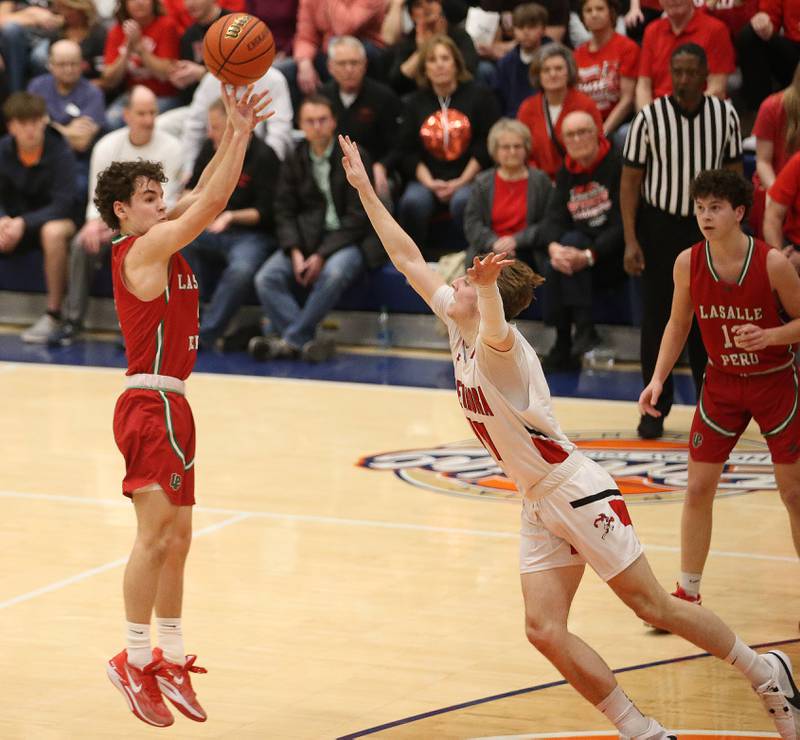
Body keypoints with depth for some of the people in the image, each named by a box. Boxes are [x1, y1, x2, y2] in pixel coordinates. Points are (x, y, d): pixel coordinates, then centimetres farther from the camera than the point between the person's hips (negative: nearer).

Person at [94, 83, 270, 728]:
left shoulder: (160, 242, 13)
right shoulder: (144, 249, -12)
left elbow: (205, 195, 15)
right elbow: (211, 201, -16)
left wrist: (236, 131, 5)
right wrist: (240, 131, -11)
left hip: (170, 406, 10)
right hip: (152, 404, -10)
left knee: (177, 539, 13)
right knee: (155, 535, -13)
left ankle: (170, 657, 19)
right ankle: (136, 660, -11)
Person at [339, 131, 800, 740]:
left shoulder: (498, 346, -20)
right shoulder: (458, 324, 3)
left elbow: (497, 330, -47)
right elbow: (409, 259, 10)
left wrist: (488, 286, -68)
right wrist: (364, 190, 10)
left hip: (577, 493, -8)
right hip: (540, 507, 8)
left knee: (653, 606, -2)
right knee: (545, 631, -4)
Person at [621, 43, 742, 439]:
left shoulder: (725, 115, -3)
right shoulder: (650, 117, -9)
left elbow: (733, 175, 6)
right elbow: (630, 180, -5)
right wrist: (631, 241, -11)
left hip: (708, 227, 2)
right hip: (660, 225, -1)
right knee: (657, 319, 3)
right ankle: (655, 409, 13)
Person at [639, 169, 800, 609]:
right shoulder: (688, 263, -10)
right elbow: (678, 325, 5)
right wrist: (658, 378, -5)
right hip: (721, 384, 3)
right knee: (698, 489, 2)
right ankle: (688, 594, 14)